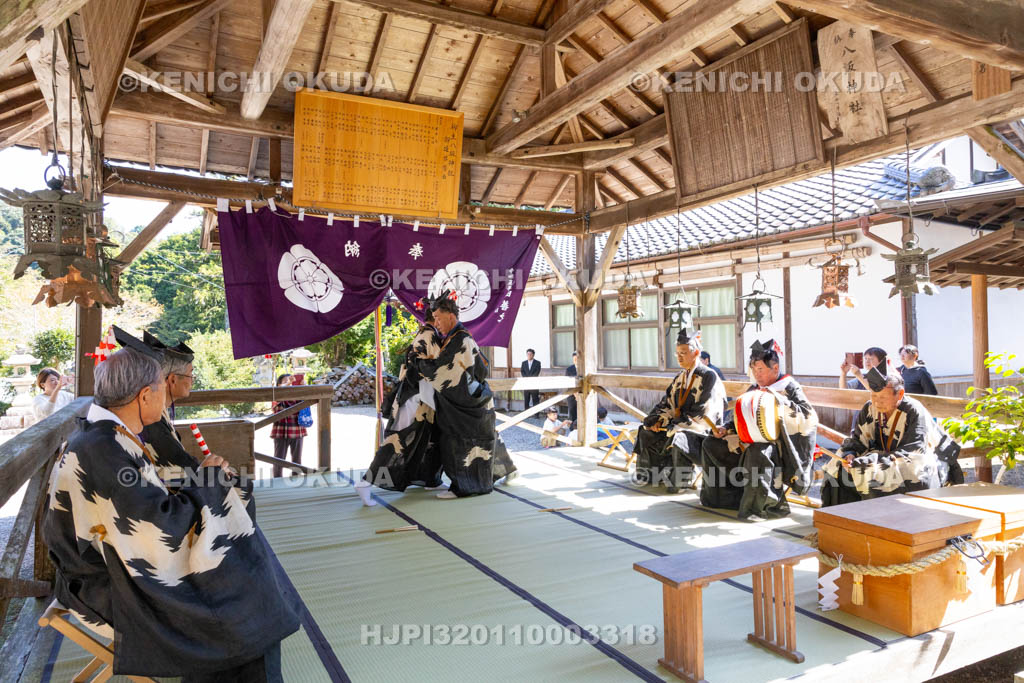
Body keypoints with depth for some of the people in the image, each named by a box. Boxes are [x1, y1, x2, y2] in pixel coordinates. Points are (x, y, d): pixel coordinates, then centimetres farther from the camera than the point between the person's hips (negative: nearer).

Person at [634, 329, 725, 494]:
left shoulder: (709, 376, -12)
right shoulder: (680, 378, 13)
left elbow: (703, 414, -18)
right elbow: (668, 404, 13)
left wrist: (676, 424, -19)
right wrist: (659, 420, -6)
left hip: (702, 431, -8)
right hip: (681, 427, 8)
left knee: (677, 438, -36)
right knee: (646, 433, -5)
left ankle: (679, 481, -19)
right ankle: (650, 475, 2)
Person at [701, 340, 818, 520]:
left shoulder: (790, 387, -7)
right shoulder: (753, 390, 12)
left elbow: (810, 419, -21)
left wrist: (780, 400, -28)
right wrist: (726, 431, 2)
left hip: (778, 445, -8)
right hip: (750, 442, 8)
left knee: (757, 452, -40)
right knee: (711, 444, 1)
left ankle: (760, 506, -25)